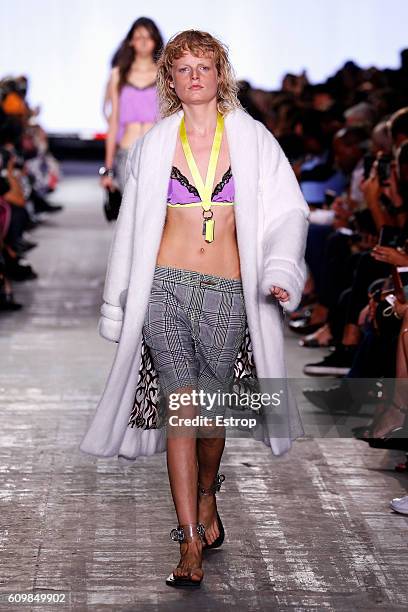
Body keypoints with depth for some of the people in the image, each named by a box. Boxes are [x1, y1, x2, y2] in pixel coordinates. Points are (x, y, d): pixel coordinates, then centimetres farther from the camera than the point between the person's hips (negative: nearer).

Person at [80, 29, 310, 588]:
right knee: (182, 406, -13)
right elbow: (131, 227, 16)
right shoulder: (153, 145, 10)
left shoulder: (252, 139, 6)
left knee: (210, 414, 8)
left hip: (228, 295, 0)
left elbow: (287, 211, 1)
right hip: (165, 286, 0)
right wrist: (116, 304, 17)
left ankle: (205, 500, 39)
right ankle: (191, 544, -12)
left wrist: (280, 272, -15)